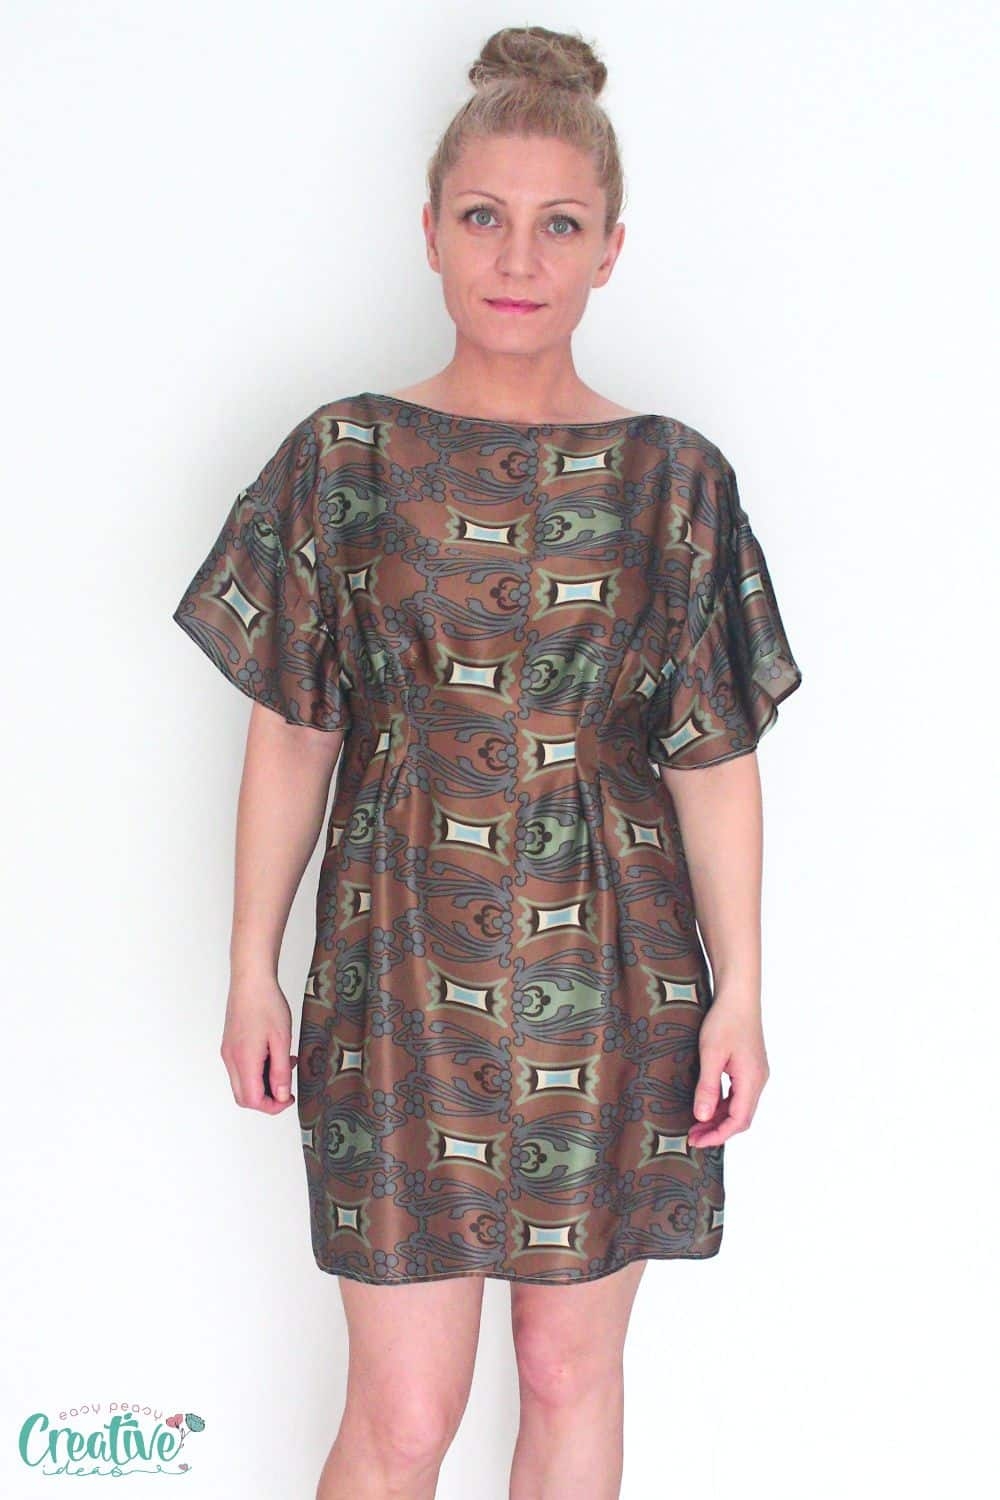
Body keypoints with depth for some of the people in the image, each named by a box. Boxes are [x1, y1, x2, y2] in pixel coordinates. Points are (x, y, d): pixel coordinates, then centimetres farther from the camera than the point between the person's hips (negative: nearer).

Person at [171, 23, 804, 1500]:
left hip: (608, 979, 1)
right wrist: (253, 973, 2)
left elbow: (717, 755, 1)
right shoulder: (345, 458, -1)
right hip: (403, 969, 0)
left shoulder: (672, 477, -1)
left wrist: (741, 990, -1)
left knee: (572, 1373, 14)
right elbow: (291, 735, 2)